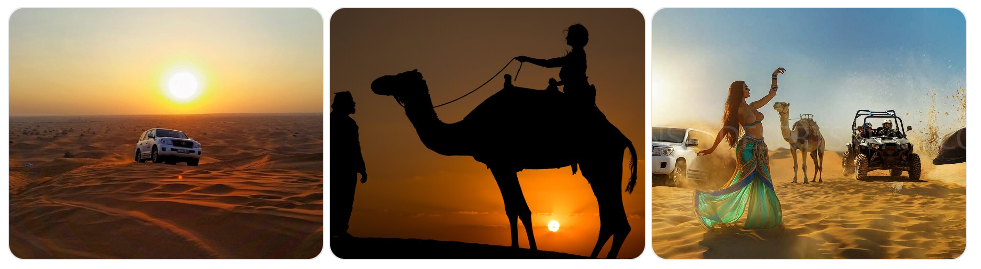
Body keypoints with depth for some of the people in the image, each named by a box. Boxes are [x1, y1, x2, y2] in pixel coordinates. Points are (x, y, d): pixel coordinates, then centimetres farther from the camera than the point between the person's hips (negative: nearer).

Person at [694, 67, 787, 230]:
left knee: (761, 184, 8)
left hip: (760, 149, 8)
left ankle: (760, 218, 14)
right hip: (748, 147, -8)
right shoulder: (737, 110, -6)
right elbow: (724, 130, -7)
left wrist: (775, 76, 22)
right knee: (744, 182, -13)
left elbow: (772, 94, 25)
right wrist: (711, 149, -8)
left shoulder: (752, 106, 14)